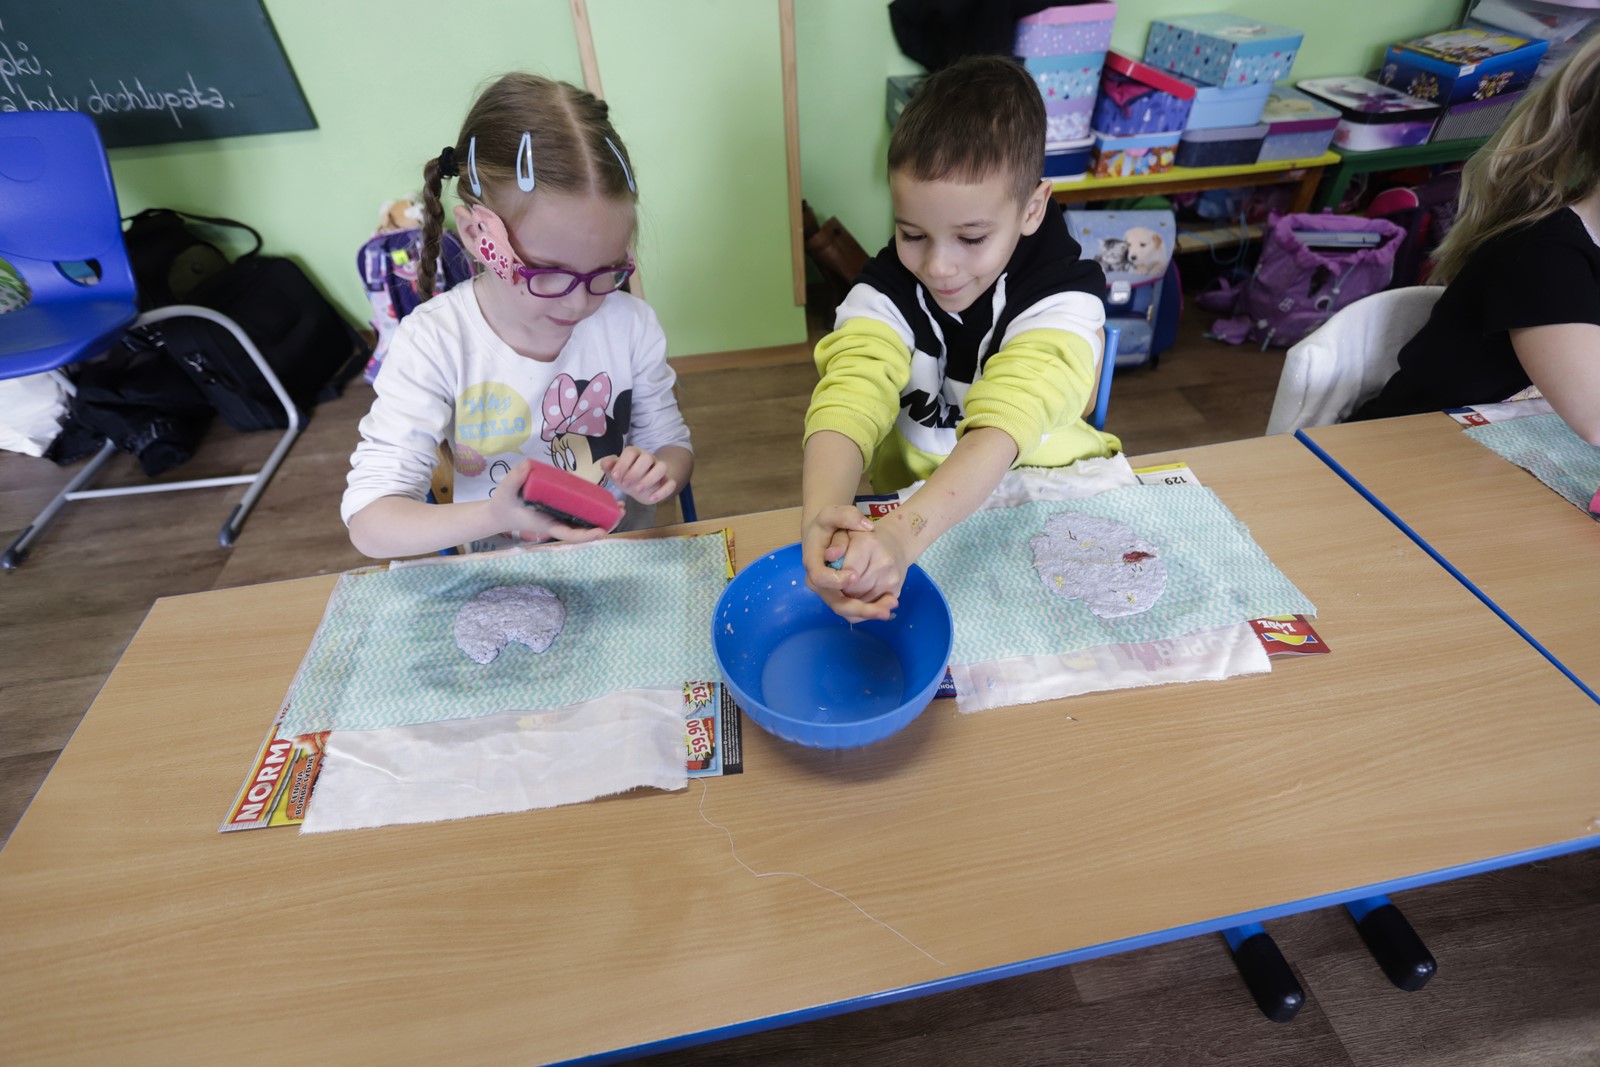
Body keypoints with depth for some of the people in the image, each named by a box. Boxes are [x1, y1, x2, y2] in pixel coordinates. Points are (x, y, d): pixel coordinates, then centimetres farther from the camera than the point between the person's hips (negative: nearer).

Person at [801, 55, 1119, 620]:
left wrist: (902, 537, -49)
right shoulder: (885, 293, -11)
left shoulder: (1063, 299, -16)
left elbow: (1001, 428, -32)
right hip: (906, 507, 0)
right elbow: (849, 401, -28)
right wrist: (821, 516, -49)